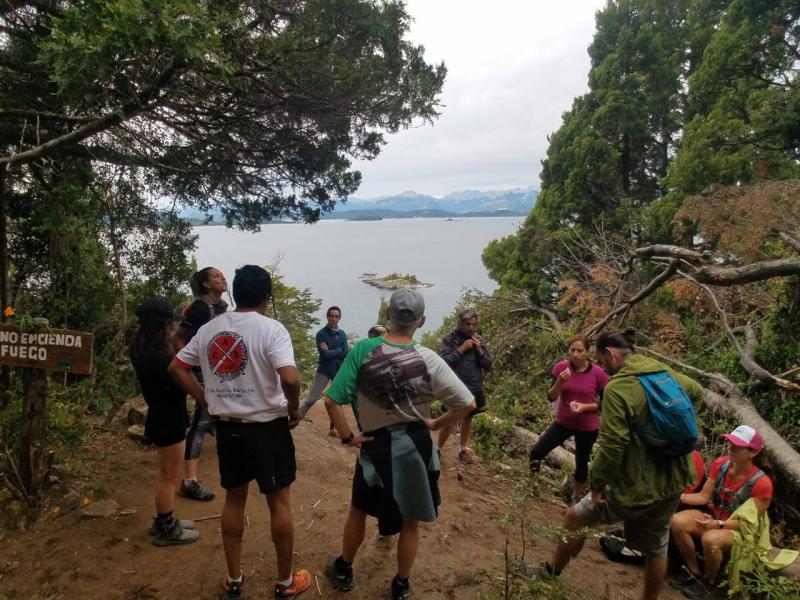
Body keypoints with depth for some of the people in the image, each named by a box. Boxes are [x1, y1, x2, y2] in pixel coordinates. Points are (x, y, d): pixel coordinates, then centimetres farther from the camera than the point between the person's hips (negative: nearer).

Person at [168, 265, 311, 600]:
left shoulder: (209, 329, 2)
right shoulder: (271, 329, -16)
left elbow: (176, 368, 9)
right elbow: (290, 378, -29)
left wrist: (206, 399, 9)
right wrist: (294, 410, -11)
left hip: (226, 427, 5)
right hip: (267, 427, -5)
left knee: (234, 500, 19)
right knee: (279, 503, 10)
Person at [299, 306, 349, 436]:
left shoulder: (342, 334, 5)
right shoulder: (321, 334, -9)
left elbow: (346, 353, -7)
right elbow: (324, 354, -20)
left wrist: (330, 351, -12)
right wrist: (338, 351, -9)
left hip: (339, 371, 5)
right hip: (324, 371, -5)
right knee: (311, 400, -10)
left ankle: (332, 428, 21)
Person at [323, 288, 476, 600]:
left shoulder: (363, 350, -17)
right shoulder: (429, 360, -14)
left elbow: (331, 400, -19)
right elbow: (468, 404, -13)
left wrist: (347, 436, -7)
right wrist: (436, 424, -1)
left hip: (376, 446, 0)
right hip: (417, 446, 1)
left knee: (358, 510, 26)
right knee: (410, 521, 20)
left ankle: (343, 570, 46)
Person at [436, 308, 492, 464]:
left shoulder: (479, 340, 6)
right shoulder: (449, 339, -8)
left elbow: (488, 366, 4)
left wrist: (479, 350, -11)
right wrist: (461, 349, -20)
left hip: (474, 388, 5)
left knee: (468, 418, 15)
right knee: (449, 421, -4)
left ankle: (463, 450, 31)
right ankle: (438, 450, 13)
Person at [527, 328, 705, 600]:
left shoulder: (617, 387, -22)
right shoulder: (666, 372, 2)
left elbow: (611, 446, -25)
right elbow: (697, 392, 25)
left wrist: (596, 483, -13)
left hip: (637, 485, -7)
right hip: (672, 481, 7)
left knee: (575, 519, 13)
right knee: (656, 546, 24)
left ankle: (550, 573, 32)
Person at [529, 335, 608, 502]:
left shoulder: (598, 373, -15)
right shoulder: (561, 367, -10)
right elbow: (551, 397, -8)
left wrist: (585, 407, -22)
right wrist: (560, 381, -26)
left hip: (587, 427, -1)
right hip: (563, 423, 2)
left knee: (581, 463, 14)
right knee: (536, 452, -9)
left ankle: (577, 496, 38)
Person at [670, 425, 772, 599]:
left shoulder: (761, 483, -22)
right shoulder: (720, 464, -9)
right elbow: (704, 496, -2)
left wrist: (718, 524, -29)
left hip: (739, 530, -5)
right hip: (712, 517, 5)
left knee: (710, 539, -36)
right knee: (677, 521, -23)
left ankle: (708, 580, -3)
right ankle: (694, 572, -1)